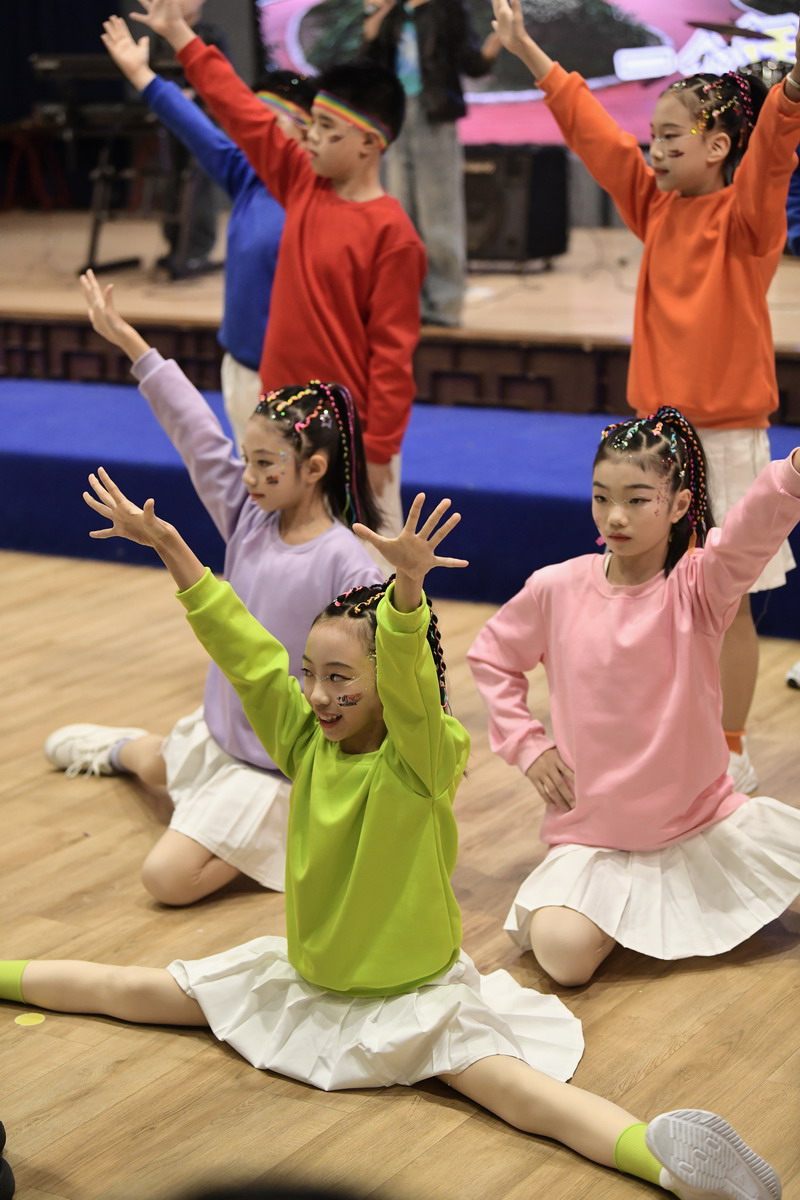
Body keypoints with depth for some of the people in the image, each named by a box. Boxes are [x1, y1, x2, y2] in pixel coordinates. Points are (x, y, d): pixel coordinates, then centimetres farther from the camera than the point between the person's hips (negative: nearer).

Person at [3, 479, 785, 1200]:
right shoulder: (304, 742, -5)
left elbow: (408, 676, -41)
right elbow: (244, 650, -8)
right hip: (304, 975, 6)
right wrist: (169, 546, -12)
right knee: (137, 992, 15)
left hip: (412, 990, -6)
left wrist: (407, 585, -59)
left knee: (509, 1084, -30)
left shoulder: (423, 759, -21)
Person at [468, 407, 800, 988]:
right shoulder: (558, 588, -6)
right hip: (594, 831, 0)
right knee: (563, 953, -23)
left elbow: (752, 532, -35)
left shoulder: (699, 585, -12)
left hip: (703, 820, 0)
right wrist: (526, 743, 0)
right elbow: (491, 655, 12)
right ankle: (622, 902, 12)